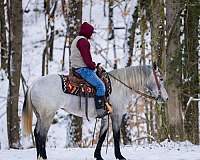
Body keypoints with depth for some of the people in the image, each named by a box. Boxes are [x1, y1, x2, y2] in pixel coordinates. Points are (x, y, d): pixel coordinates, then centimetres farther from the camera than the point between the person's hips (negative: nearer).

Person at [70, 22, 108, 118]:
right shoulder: (83, 41, -15)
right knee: (100, 85, -16)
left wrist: (92, 64, 16)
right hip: (83, 69, -12)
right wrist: (93, 66, -6)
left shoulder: (76, 40, 21)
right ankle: (100, 110, -23)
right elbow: (86, 58, -20)